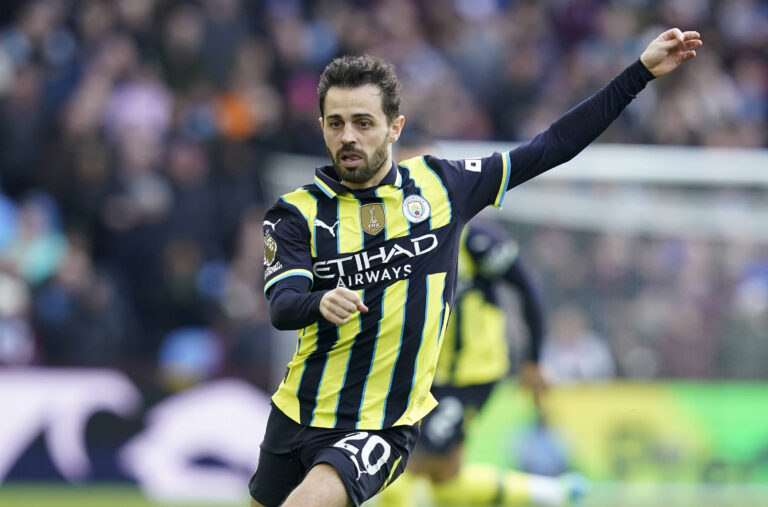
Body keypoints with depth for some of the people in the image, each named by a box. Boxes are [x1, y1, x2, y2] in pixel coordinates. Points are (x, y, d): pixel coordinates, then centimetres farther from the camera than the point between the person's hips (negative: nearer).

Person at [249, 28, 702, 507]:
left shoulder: (439, 185, 1)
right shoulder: (295, 214, -3)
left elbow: (549, 148, 6)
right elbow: (281, 305, -17)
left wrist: (640, 72, 4)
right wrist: (321, 303, -41)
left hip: (384, 427, -2)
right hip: (299, 412, 2)